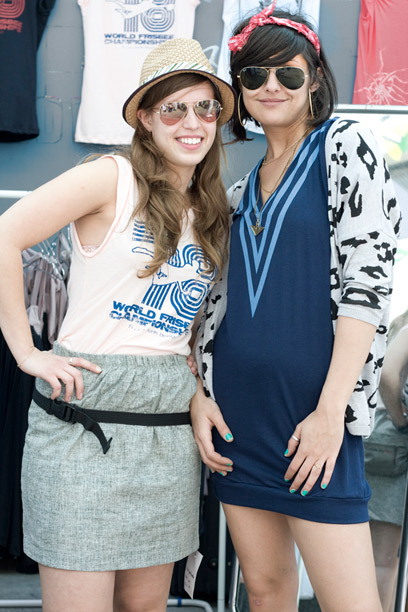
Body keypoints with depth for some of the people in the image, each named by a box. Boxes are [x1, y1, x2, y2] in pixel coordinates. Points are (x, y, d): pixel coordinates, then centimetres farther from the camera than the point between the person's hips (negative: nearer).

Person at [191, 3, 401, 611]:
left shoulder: (346, 145, -1)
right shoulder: (243, 187, 15)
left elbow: (367, 280, -11)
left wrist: (330, 410, -16)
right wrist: (200, 392, 2)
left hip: (313, 411, -5)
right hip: (237, 413, 6)